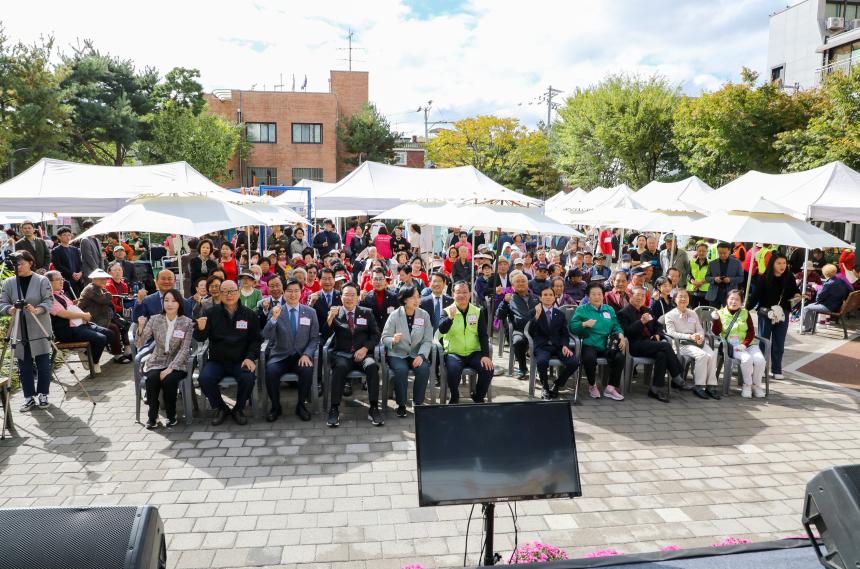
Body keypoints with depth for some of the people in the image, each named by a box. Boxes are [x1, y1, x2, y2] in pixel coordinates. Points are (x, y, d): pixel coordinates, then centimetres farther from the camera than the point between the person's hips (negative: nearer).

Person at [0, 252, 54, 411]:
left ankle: (42, 394, 16)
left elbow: (49, 301, -8)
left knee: (43, 363, 1)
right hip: (19, 331, 3)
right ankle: (29, 397, 16)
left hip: (40, 330, -3)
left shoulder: (42, 281, -3)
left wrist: (37, 310, -28)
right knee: (24, 365, 7)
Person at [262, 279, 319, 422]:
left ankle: (301, 405, -6)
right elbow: (266, 336, -9)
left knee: (307, 370, -31)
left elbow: (315, 339, 5)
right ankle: (275, 406, -5)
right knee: (270, 371, -30)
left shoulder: (310, 312, 5)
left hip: (301, 356, 0)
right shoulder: (275, 311, 2)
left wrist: (306, 354, -13)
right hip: (280, 356, 0)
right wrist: (274, 318, -26)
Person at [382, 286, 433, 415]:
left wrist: (421, 355, -18)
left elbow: (428, 340, -1)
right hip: (397, 354, -2)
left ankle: (418, 403, -11)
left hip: (417, 354, 2)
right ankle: (401, 404, -11)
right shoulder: (394, 315, -4)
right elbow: (385, 337, -3)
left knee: (424, 368, -29)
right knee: (401, 369, -32)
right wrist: (393, 340, -27)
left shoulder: (424, 315, 2)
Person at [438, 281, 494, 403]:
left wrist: (485, 355, -10)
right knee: (453, 370, -31)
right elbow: (442, 330, -16)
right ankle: (454, 398, -2)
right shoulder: (447, 311, 1)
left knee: (488, 369, -22)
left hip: (474, 352, 2)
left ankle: (478, 397, 6)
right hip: (453, 353, -2)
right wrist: (450, 317, -35)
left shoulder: (478, 312, 6)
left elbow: (483, 336, 3)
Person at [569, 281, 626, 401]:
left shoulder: (609, 309, 21)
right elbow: (572, 326, 0)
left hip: (607, 345, 3)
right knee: (589, 358, -35)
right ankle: (592, 385, -4)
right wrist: (584, 324, -18)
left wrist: (621, 335, -4)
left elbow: (616, 326, 18)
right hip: (589, 345, -3)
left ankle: (611, 388, -7)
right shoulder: (582, 309, 9)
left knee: (620, 357, -26)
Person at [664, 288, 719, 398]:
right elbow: (671, 333, -6)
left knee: (712, 354, -25)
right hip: (681, 344, -5)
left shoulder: (693, 314, 25)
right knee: (702, 355, -31)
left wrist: (700, 337, -8)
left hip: (697, 342, 5)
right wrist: (689, 336, -17)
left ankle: (711, 386, -22)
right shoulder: (670, 315, 7)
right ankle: (699, 386, -25)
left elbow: (700, 329, 17)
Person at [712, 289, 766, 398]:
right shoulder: (721, 313, 7)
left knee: (760, 360, -23)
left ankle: (756, 385, 0)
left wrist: (744, 344, -10)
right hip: (730, 346, -3)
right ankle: (747, 385, -10)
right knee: (747, 358, -30)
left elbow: (751, 331, 6)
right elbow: (716, 332, -1)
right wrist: (715, 320, -20)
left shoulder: (745, 313, 14)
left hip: (747, 344, 3)